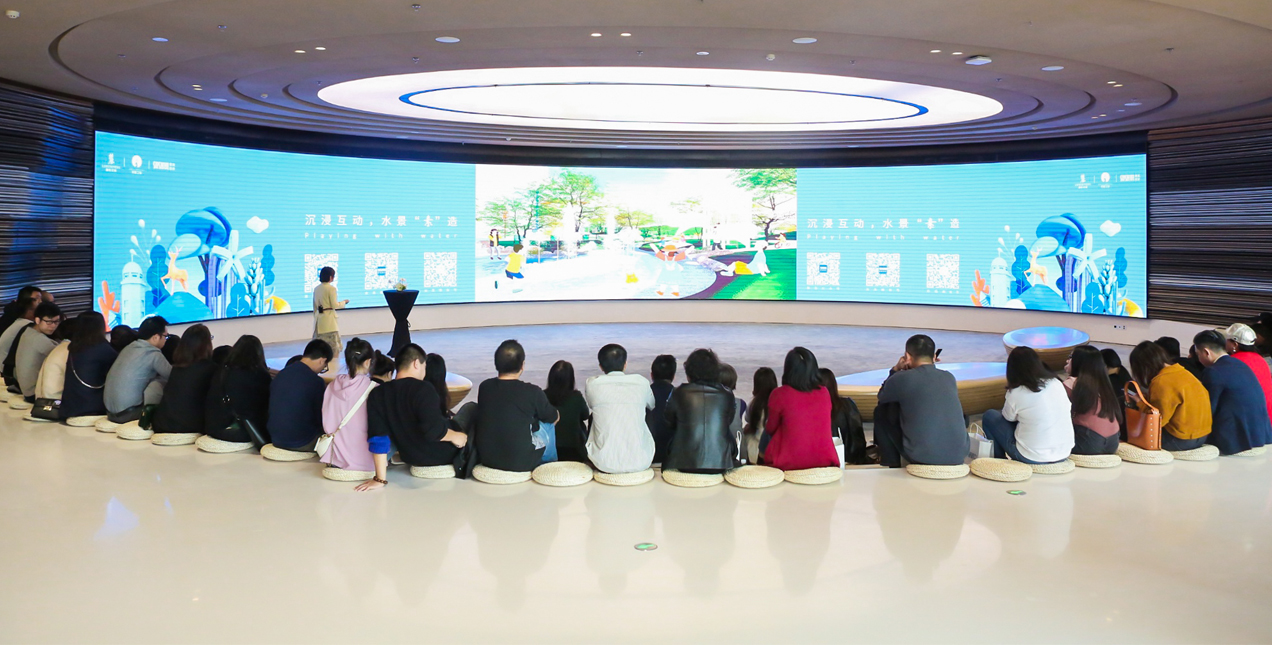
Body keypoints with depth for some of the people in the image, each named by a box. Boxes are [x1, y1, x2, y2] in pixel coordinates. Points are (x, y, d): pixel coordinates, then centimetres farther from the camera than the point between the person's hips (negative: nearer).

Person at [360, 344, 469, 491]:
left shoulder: (377, 395, -10)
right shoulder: (423, 389, -26)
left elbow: (378, 439, -10)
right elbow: (434, 430, -34)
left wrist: (380, 479, -7)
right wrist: (454, 436, -13)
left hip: (410, 458, 6)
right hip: (442, 455, -6)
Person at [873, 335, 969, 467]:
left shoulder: (902, 378, -7)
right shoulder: (949, 378, 6)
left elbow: (882, 397, 13)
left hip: (920, 457, -4)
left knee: (881, 411, 16)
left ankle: (893, 466, 22)